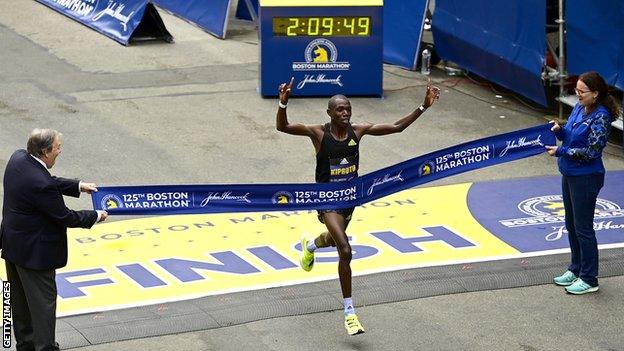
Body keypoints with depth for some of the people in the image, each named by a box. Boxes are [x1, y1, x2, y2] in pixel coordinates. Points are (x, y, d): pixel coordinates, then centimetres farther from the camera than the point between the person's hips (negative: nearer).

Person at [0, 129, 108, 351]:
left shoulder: (18, 158, -5)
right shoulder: (40, 184, -31)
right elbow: (64, 217, -20)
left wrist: (78, 186, 11)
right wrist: (96, 216, -6)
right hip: (34, 251, -10)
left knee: (20, 299, 20)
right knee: (43, 300, 3)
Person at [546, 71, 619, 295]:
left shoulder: (600, 117, -21)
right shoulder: (579, 108, 3)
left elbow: (591, 151, -22)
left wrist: (560, 152, -22)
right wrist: (559, 130, -6)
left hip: (586, 178, -9)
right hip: (569, 174, 9)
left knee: (583, 228, 0)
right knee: (571, 225, 19)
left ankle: (589, 279, 11)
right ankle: (576, 269, 34)